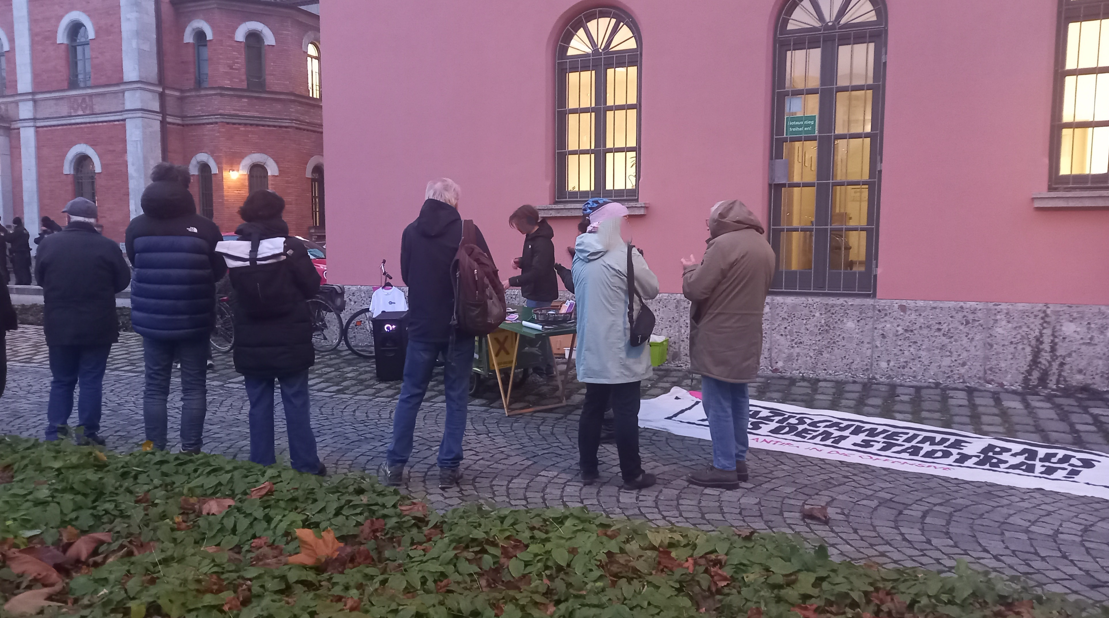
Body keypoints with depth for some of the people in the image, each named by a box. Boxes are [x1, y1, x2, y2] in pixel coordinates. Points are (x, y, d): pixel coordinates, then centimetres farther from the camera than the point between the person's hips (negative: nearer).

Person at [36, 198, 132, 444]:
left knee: (61, 381, 13)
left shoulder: (48, 244, -3)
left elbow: (39, 278, 11)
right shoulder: (107, 247, -10)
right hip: (97, 326, -2)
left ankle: (54, 435, 11)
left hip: (59, 325, 2)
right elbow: (123, 281, 2)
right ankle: (87, 433, 5)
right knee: (91, 381, 4)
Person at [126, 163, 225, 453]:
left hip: (152, 319, 2)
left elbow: (135, 264, 11)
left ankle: (155, 451, 15)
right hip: (194, 320, -2)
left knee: (155, 387, 11)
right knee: (194, 387, 6)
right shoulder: (204, 227, -11)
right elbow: (219, 270, -1)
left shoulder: (136, 227, -3)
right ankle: (190, 451, 7)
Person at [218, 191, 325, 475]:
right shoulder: (291, 247, -12)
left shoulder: (233, 250, -3)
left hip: (251, 343, 3)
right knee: (296, 405, 6)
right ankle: (306, 467, 12)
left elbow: (232, 292, 6)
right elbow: (312, 287, -6)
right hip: (290, 341, -2)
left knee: (259, 406, 11)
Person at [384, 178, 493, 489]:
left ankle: (395, 464, 15)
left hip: (422, 324, 2)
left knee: (410, 394, 12)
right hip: (459, 325, -2)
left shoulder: (410, 231, -1)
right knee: (456, 397, 8)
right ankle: (449, 467, 10)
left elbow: (406, 276, 8)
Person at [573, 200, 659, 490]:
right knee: (626, 412, 1)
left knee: (592, 407, 13)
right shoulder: (625, 255, -15)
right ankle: (632, 475, 10)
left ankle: (588, 469, 20)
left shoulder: (581, 255, 6)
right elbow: (652, 290, -3)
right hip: (621, 350, -6)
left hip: (592, 348, 7)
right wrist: (639, 263, 13)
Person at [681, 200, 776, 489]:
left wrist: (691, 269, 1)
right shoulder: (763, 245, 12)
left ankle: (725, 468, 2)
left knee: (718, 403, -2)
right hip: (745, 337, 9)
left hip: (719, 338, -9)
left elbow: (695, 289, -19)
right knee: (738, 400, 15)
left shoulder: (725, 244, -17)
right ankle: (738, 460, 22)